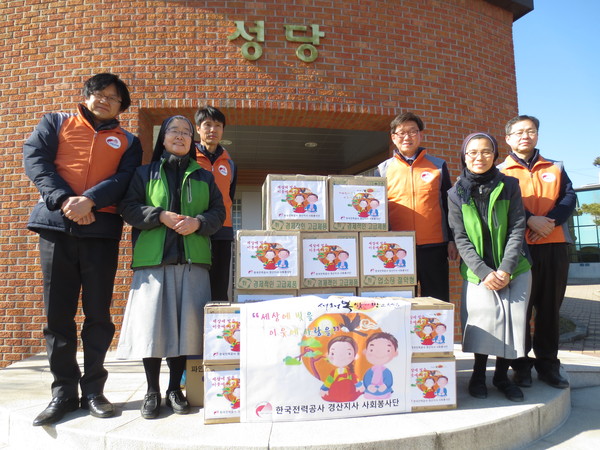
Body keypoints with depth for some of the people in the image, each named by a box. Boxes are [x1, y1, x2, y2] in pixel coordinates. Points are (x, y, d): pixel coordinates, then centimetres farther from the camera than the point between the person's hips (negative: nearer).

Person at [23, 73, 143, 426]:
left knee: (98, 312, 2)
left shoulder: (128, 142, 16)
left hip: (101, 229, 0)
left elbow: (124, 179, 0)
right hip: (56, 226, 1)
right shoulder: (56, 123, 17)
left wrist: (89, 200, -17)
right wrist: (64, 199, -13)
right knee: (58, 312, 3)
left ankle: (93, 389, 13)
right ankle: (64, 390, 14)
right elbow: (35, 158, 2)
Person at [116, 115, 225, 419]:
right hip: (152, 258, -1)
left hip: (192, 260, 1)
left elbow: (218, 211, 11)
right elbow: (128, 207, 4)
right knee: (152, 322, -3)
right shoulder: (145, 174, 13)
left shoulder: (204, 177, 17)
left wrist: (198, 222, -9)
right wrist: (160, 216, -11)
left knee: (185, 323, 0)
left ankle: (175, 389, 16)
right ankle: (152, 391, 12)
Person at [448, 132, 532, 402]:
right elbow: (461, 239, -5)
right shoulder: (456, 194, -1)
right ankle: (479, 375, 16)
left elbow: (517, 230, -4)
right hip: (478, 273, -1)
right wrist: (484, 272, -14)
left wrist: (506, 269, -13)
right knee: (482, 321, -7)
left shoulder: (509, 186, 0)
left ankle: (502, 375, 21)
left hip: (514, 270, 1)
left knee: (511, 321, 1)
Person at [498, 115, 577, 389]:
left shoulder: (555, 168, 18)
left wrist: (549, 222, -12)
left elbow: (570, 198, 5)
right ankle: (521, 364, 11)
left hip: (554, 246, 3)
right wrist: (530, 220, -19)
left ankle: (548, 364, 18)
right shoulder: (501, 172, 8)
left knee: (550, 306, 7)